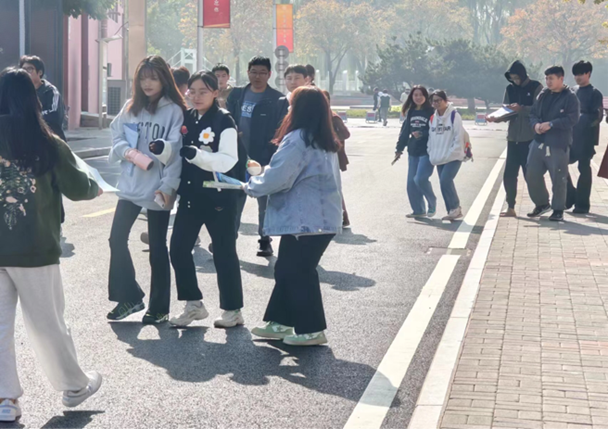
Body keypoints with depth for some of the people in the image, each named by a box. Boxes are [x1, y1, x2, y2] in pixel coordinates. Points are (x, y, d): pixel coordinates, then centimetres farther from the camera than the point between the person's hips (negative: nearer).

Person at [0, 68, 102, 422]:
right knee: (47, 322, 11)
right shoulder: (47, 144, -10)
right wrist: (96, 187, 21)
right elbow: (77, 189, 0)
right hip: (33, 248, -2)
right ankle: (74, 386, 28)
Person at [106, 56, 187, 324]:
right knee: (117, 239, 4)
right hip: (130, 185, 5)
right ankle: (129, 297, 18)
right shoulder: (131, 108, 10)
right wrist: (127, 151, -11)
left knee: (157, 247, 4)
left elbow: (176, 152, -11)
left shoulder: (174, 111, -7)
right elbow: (117, 137, 11)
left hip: (158, 189, -5)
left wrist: (168, 186, -18)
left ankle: (159, 307, 15)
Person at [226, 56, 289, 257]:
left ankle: (265, 241, 17)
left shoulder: (278, 100, -5)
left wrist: (273, 161, -14)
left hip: (264, 161, -3)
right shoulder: (236, 94, 7)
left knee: (265, 204, 7)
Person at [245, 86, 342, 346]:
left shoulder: (298, 139, -17)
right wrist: (263, 177, 20)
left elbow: (277, 178, -19)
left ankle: (312, 330, 5)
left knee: (298, 272, 0)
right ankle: (280, 322, 22)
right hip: (322, 216, 10)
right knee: (287, 269, 16)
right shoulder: (326, 142, 14)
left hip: (305, 220, -10)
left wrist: (252, 186, 0)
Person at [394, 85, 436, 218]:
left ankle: (432, 204, 6)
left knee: (420, 179, -17)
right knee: (411, 182, 5)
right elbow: (405, 131, 16)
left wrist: (422, 134, -21)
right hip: (413, 152, 7)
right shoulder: (411, 113, 11)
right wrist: (399, 148, 15)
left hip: (427, 152, -7)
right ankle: (418, 210, 16)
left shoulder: (431, 112, -7)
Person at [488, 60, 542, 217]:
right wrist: (496, 118, -10)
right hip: (513, 138, 5)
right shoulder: (510, 89, 11)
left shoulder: (536, 88, -4)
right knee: (509, 175, 4)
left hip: (530, 139, -5)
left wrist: (521, 109, -21)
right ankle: (510, 208, 13)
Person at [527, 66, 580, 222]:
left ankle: (558, 210, 13)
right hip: (539, 142, 6)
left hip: (559, 145, -6)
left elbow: (572, 119, -15)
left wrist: (551, 124, -19)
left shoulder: (570, 97, -6)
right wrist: (536, 124, -7)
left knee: (559, 178, -1)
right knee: (532, 175, 8)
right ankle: (541, 204, 26)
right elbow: (533, 113, 15)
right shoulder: (543, 95, 11)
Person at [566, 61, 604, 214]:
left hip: (585, 138, -5)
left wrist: (584, 122, -25)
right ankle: (570, 196, 17)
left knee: (584, 169, 0)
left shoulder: (595, 94, -3)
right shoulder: (572, 91, 12)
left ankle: (582, 204, 7)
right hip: (570, 135, 5)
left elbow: (598, 116, -10)